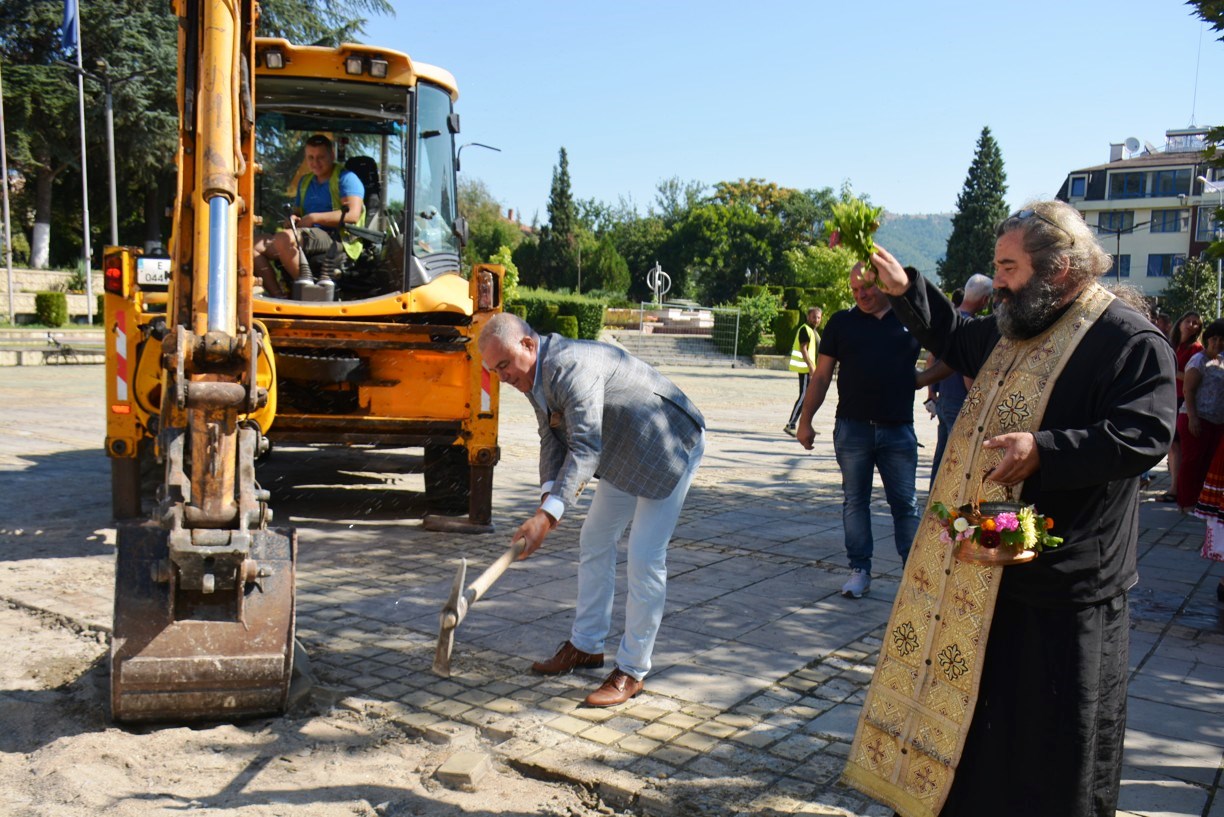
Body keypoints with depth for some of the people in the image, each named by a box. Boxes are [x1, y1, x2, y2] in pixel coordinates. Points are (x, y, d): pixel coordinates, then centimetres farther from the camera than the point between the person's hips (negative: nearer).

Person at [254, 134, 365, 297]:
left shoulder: (346, 178, 3)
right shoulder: (304, 181, 27)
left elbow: (353, 215, -12)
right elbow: (298, 212, 33)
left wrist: (313, 218, -10)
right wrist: (293, 219, 6)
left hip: (337, 242, -8)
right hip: (307, 238, 8)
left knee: (283, 238, -33)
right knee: (255, 244, -11)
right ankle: (278, 297, -19)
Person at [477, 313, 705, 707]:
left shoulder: (571, 366, -32)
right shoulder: (535, 374, -1)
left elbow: (585, 449, -37)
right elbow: (552, 437, 3)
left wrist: (548, 515, -42)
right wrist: (548, 493, -13)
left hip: (671, 447, -10)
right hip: (624, 453, 10)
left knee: (645, 559, -9)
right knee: (594, 542, 13)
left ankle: (632, 671, 2)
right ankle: (586, 646, 27)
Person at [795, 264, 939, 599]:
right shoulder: (842, 322, 5)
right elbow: (821, 376, 6)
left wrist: (919, 380, -1)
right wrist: (805, 420, 2)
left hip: (898, 430, -1)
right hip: (852, 429, 1)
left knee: (905, 503, 5)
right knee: (855, 501, 7)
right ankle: (860, 571, 17)